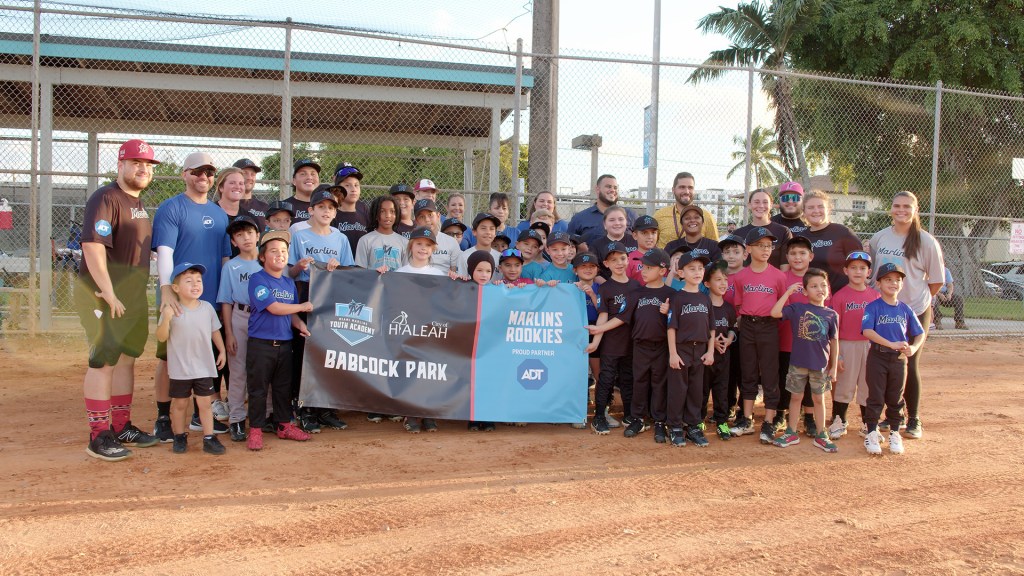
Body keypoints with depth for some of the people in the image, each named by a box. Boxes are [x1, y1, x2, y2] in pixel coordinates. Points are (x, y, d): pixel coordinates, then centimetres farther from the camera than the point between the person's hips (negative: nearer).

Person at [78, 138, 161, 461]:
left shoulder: (139, 203, 15)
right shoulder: (106, 198, -13)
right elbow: (92, 245, -23)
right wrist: (109, 294, -26)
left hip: (133, 296, 9)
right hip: (104, 294, -9)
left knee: (127, 359, 14)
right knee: (104, 360, -7)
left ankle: (122, 427, 24)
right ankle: (99, 437, -1)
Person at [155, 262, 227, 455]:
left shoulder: (207, 308, 0)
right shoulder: (171, 310, -11)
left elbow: (215, 331, 12)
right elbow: (161, 337, -12)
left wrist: (221, 351, 7)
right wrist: (166, 318, -27)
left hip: (204, 367, 2)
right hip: (180, 369, -2)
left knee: (205, 403, 6)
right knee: (180, 404, 11)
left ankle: (209, 438, 10)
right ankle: (180, 437, 26)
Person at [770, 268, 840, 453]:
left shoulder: (832, 314, -1)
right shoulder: (797, 308, -4)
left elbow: (834, 342, 4)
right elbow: (775, 313, -17)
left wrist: (834, 367, 3)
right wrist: (788, 292, -15)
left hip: (820, 365, 1)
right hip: (798, 363, -1)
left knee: (818, 398, 13)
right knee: (796, 397, 11)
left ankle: (820, 435, 23)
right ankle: (791, 433, 22)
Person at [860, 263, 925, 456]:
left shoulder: (905, 309, 6)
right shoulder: (873, 307, -7)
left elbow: (920, 333, 9)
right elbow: (867, 331, -20)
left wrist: (913, 348, -12)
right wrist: (891, 344, -27)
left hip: (900, 359, 4)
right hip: (878, 357, -3)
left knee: (896, 398, 12)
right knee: (876, 397, 3)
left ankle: (894, 433, 24)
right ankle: (872, 433, 12)